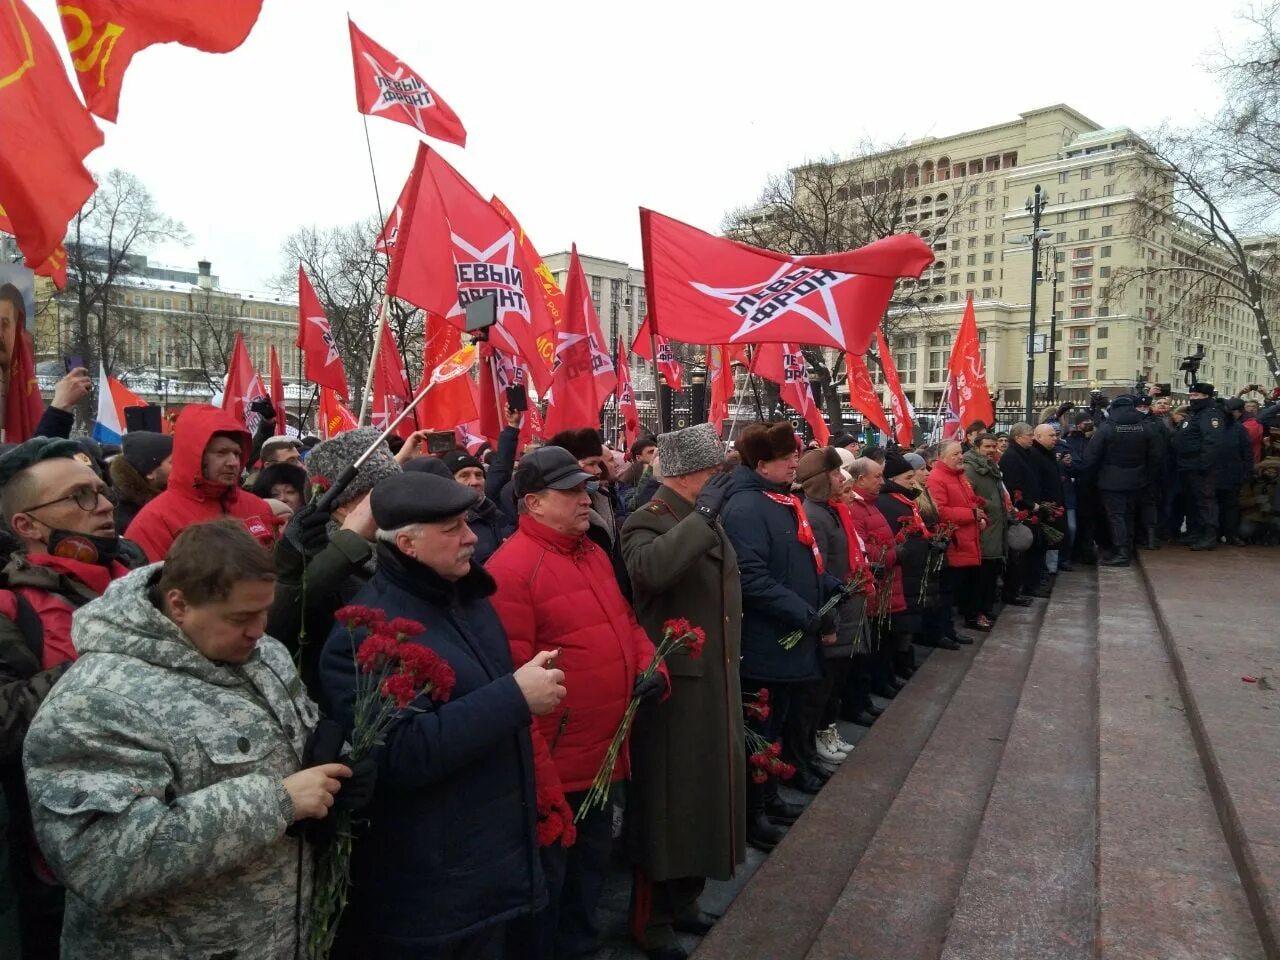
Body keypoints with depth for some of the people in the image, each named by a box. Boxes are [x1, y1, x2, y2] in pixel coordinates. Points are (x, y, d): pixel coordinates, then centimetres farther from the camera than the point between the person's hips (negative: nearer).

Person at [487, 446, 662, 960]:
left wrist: (650, 663, -1)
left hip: (603, 754, 8)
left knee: (592, 860, 26)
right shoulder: (512, 568, -20)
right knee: (548, 874, 13)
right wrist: (536, 774, -21)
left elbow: (625, 619, 19)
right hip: (554, 765, -8)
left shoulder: (593, 553, 7)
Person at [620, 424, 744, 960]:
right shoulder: (648, 522, -15)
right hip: (675, 685, -9)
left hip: (716, 681, 9)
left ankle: (683, 902, 37)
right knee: (669, 800, 3)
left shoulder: (707, 520, 13)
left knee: (705, 788, 19)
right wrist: (700, 517, -32)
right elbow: (650, 569, -39)